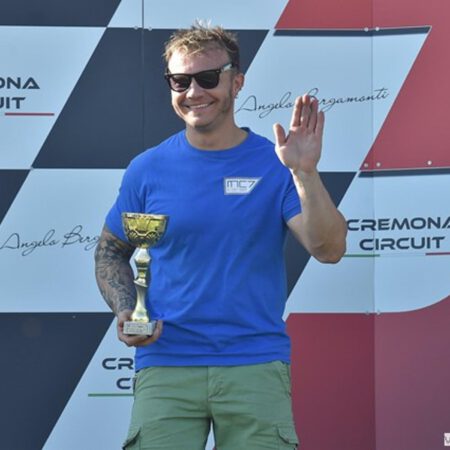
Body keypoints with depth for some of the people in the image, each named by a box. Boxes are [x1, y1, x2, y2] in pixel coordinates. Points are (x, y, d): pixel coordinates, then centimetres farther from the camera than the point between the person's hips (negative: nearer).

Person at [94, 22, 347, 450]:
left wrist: (305, 173, -22)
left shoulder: (274, 165, 0)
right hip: (165, 363, 1)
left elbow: (329, 250, -9)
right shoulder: (147, 169, 5)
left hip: (256, 363, -1)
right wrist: (124, 312, -2)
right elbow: (110, 251, 16)